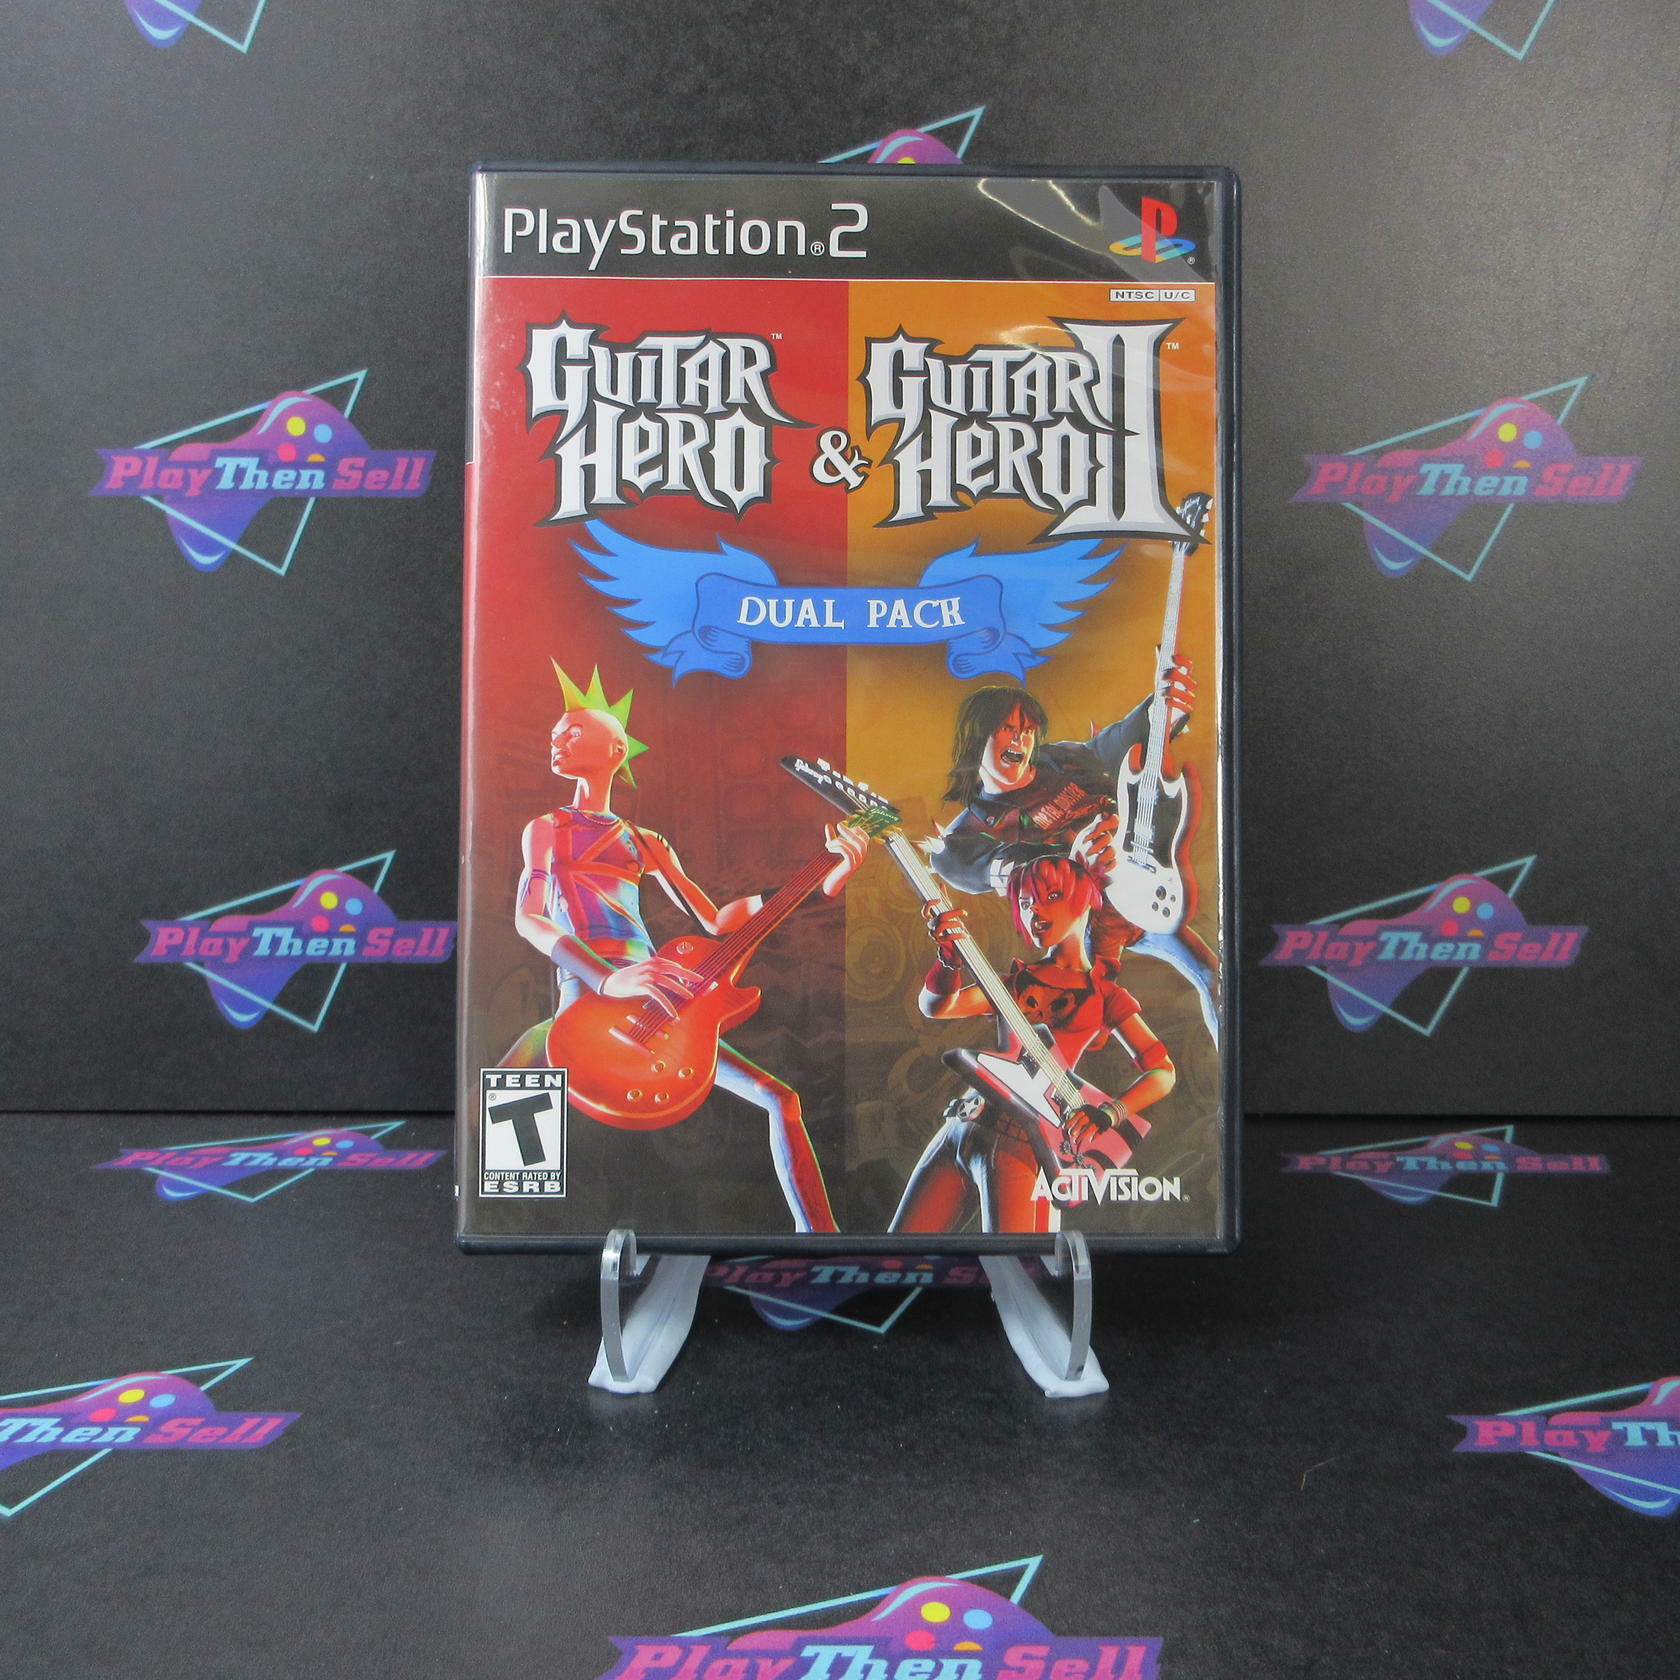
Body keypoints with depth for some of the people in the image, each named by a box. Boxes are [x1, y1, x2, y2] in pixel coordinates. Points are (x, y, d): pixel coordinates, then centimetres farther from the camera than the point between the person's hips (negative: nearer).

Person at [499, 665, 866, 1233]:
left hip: (657, 1003, 3)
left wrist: (823, 881, 5)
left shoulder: (645, 842, 19)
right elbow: (526, 917, -6)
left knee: (780, 1098, -5)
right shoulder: (545, 829, 12)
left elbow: (715, 919, 13)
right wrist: (609, 980, -25)